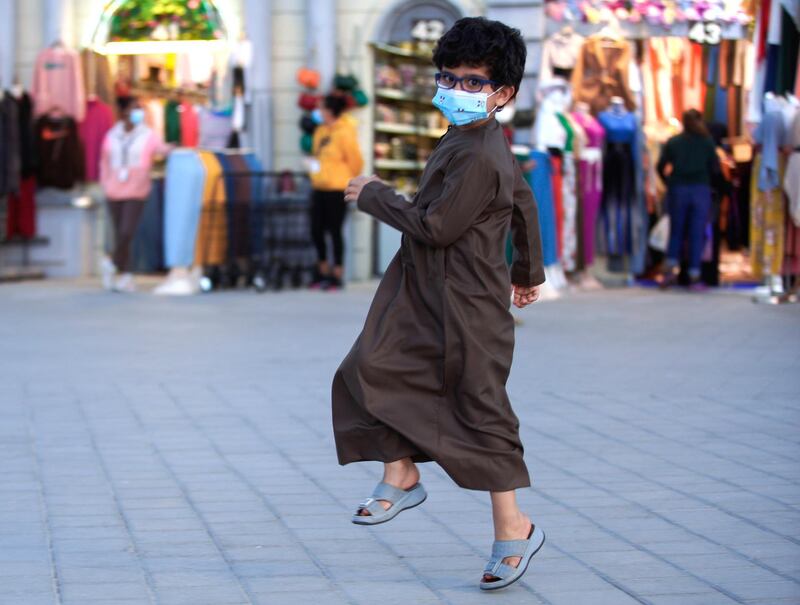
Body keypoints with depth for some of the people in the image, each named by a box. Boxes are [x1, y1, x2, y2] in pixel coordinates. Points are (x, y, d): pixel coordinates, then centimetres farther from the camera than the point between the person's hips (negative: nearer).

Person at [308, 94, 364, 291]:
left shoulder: (344, 133, -12)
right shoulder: (321, 131, 11)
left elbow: (355, 162, -8)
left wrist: (345, 181, 2)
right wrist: (317, 176, 14)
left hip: (337, 190, -7)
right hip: (320, 189, 7)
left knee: (335, 231, -2)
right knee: (316, 230, 7)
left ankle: (337, 275, 5)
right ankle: (323, 272, 20)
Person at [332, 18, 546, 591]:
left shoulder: (479, 159, -24)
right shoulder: (480, 140, 8)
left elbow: (435, 227, -24)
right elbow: (524, 202, 20)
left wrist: (376, 195, -11)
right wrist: (529, 270, 33)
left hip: (465, 306, -10)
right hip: (422, 291, 10)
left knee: (481, 411, -2)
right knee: (374, 370, 6)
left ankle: (514, 528, 8)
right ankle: (401, 477, 20)